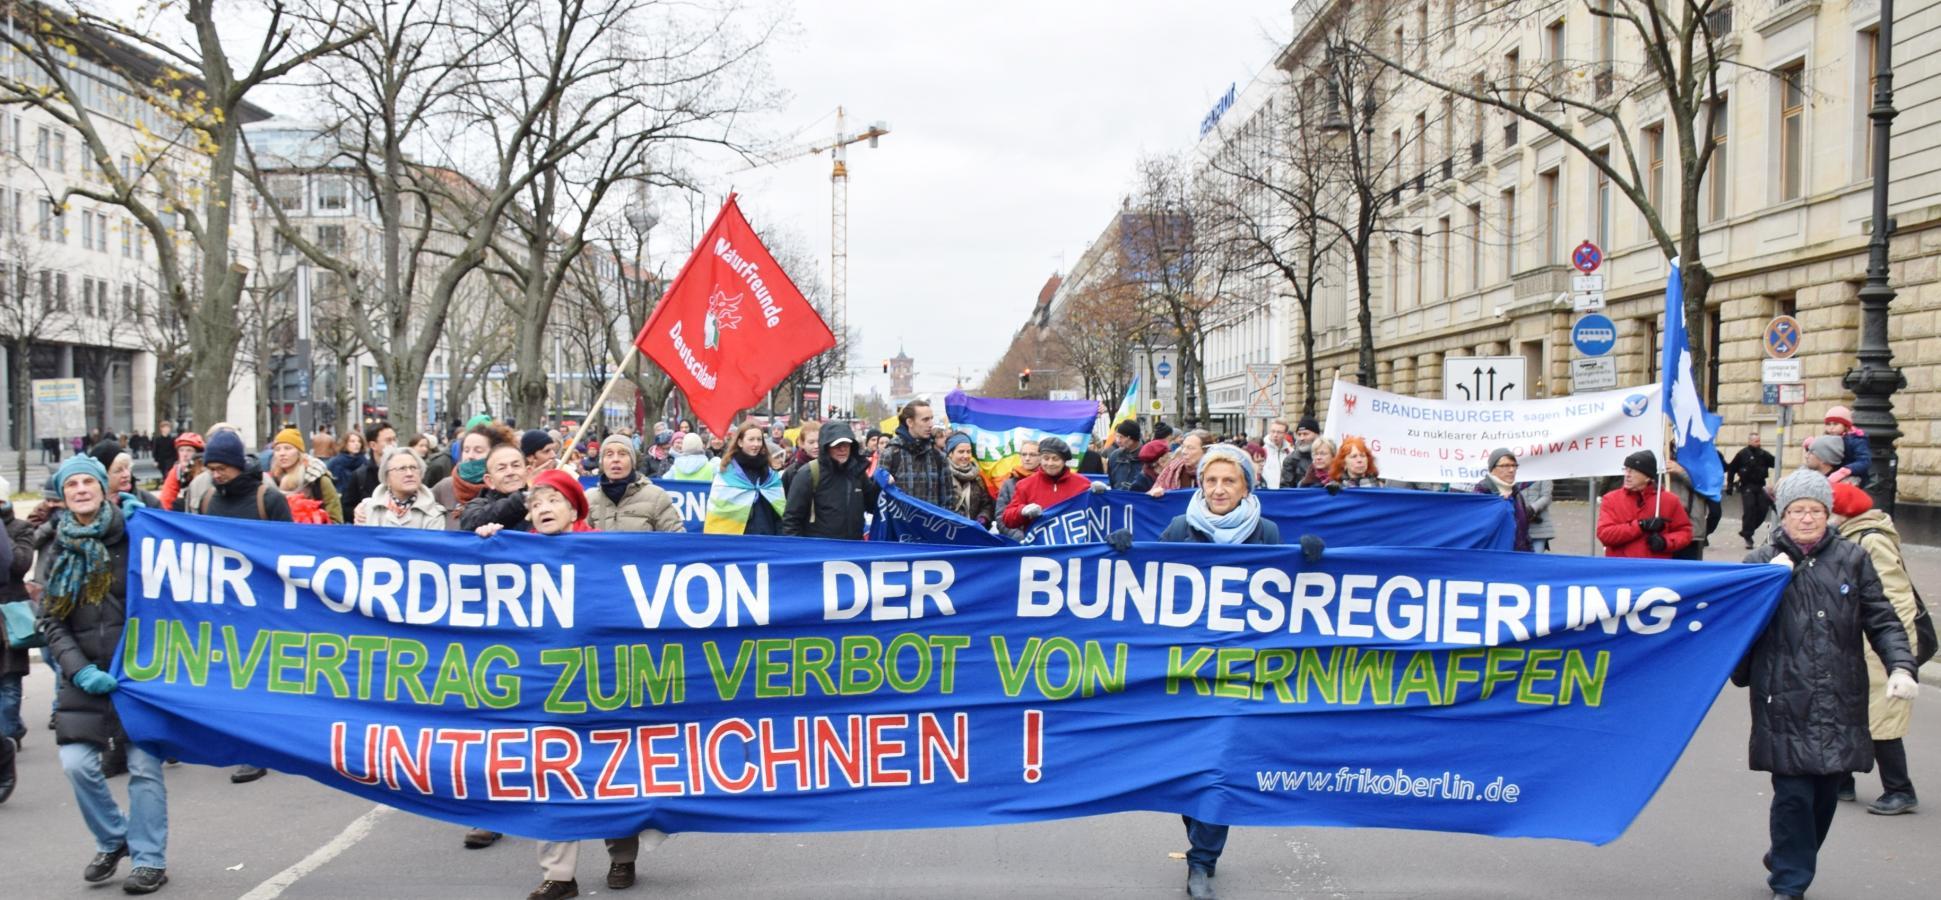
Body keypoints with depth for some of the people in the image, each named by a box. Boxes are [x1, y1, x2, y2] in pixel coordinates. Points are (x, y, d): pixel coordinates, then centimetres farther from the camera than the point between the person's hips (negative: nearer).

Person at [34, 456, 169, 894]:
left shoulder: (133, 536, -1)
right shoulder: (56, 553, 9)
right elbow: (50, 622, 5)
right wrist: (80, 670, -9)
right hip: (86, 677, 3)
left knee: (144, 766, -3)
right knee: (77, 764, -2)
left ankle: (150, 859, 9)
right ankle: (113, 841, 22)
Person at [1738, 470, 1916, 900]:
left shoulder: (1851, 558, 7)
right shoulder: (1762, 562, 3)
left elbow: (1882, 621, 6)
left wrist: (1900, 667, -8)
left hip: (1841, 702, 2)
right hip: (1786, 702, -2)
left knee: (1826, 792, 10)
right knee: (1793, 794, -5)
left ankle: (1789, 860, 33)